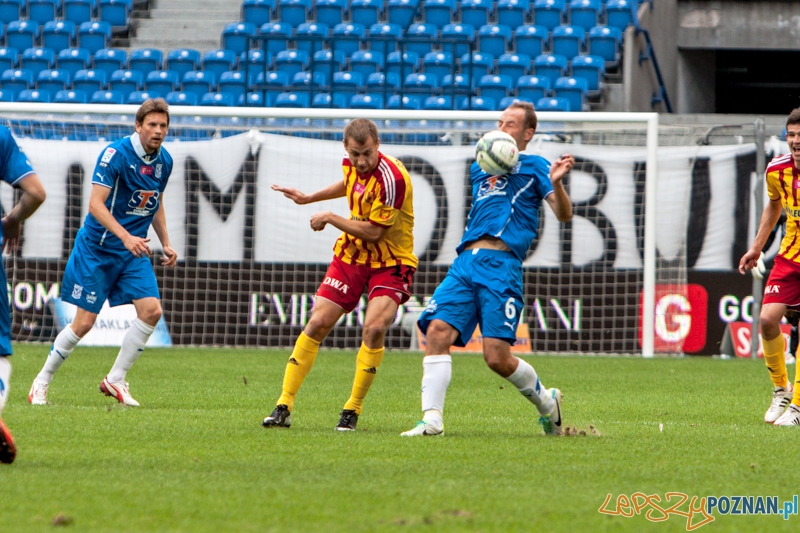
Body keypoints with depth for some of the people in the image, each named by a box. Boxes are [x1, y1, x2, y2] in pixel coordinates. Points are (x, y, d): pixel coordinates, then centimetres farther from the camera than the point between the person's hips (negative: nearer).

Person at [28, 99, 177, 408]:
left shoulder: (164, 161, 5)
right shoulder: (116, 154, -18)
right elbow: (96, 203, -23)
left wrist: (165, 243, 15)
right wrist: (125, 237, -33)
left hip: (134, 249, 6)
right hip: (97, 247, -6)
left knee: (151, 310, -12)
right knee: (84, 322, -5)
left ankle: (115, 380, 2)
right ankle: (42, 382, 13)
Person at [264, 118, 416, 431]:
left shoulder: (391, 177, -26)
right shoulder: (352, 165, -3)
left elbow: (373, 231, -23)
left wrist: (330, 218, -13)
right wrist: (309, 198, 28)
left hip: (390, 263, -6)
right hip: (352, 256, 6)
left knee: (374, 327, -25)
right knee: (317, 323, -3)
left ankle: (352, 410, -8)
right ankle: (284, 407, 3)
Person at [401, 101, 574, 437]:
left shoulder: (533, 167, 8)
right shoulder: (479, 169, 24)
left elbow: (563, 214, -1)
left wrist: (556, 183, -23)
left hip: (502, 265, -6)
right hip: (465, 262, 6)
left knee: (497, 357, -11)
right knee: (437, 331, -15)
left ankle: (546, 401, 16)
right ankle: (432, 419, -16)